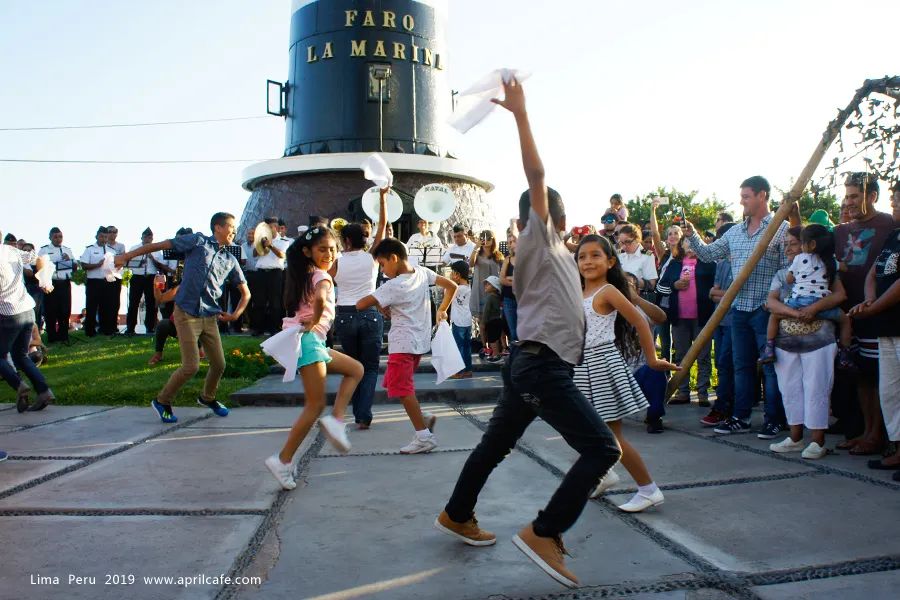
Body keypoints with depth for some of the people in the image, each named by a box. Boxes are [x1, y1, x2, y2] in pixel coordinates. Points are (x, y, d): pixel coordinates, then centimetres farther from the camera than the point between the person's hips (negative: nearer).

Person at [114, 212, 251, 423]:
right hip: (186, 313, -5)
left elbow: (246, 293, 17)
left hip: (210, 317, 5)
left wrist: (235, 315, 3)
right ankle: (162, 401, 16)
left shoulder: (230, 260, 12)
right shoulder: (198, 241, -2)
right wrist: (127, 256, -3)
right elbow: (160, 245, -2)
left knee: (219, 364, 7)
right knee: (191, 366, -8)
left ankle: (207, 398, 36)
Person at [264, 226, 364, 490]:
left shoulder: (305, 275, 17)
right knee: (315, 405, -5)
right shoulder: (322, 276, -10)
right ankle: (283, 460, -1)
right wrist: (314, 322, -17)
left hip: (314, 342, 9)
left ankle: (335, 419, 2)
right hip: (309, 340, -9)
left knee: (355, 369, 17)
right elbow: (320, 298, -31)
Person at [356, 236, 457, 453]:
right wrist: (442, 310, 19)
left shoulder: (393, 286, -19)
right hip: (420, 340, 8)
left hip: (403, 344, -8)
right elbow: (451, 286, 8)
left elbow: (360, 305, -21)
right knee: (398, 384, 18)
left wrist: (378, 303, -1)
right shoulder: (422, 273, -1)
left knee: (402, 388, -1)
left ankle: (424, 436, -1)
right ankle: (423, 419, 13)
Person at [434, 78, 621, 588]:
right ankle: (544, 533, -12)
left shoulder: (554, 251, 23)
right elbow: (536, 175, -14)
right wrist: (521, 114, -14)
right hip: (542, 364, -10)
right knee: (603, 448, -13)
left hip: (535, 363, 10)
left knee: (497, 444, 19)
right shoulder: (537, 240, -2)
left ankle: (457, 516, 34)